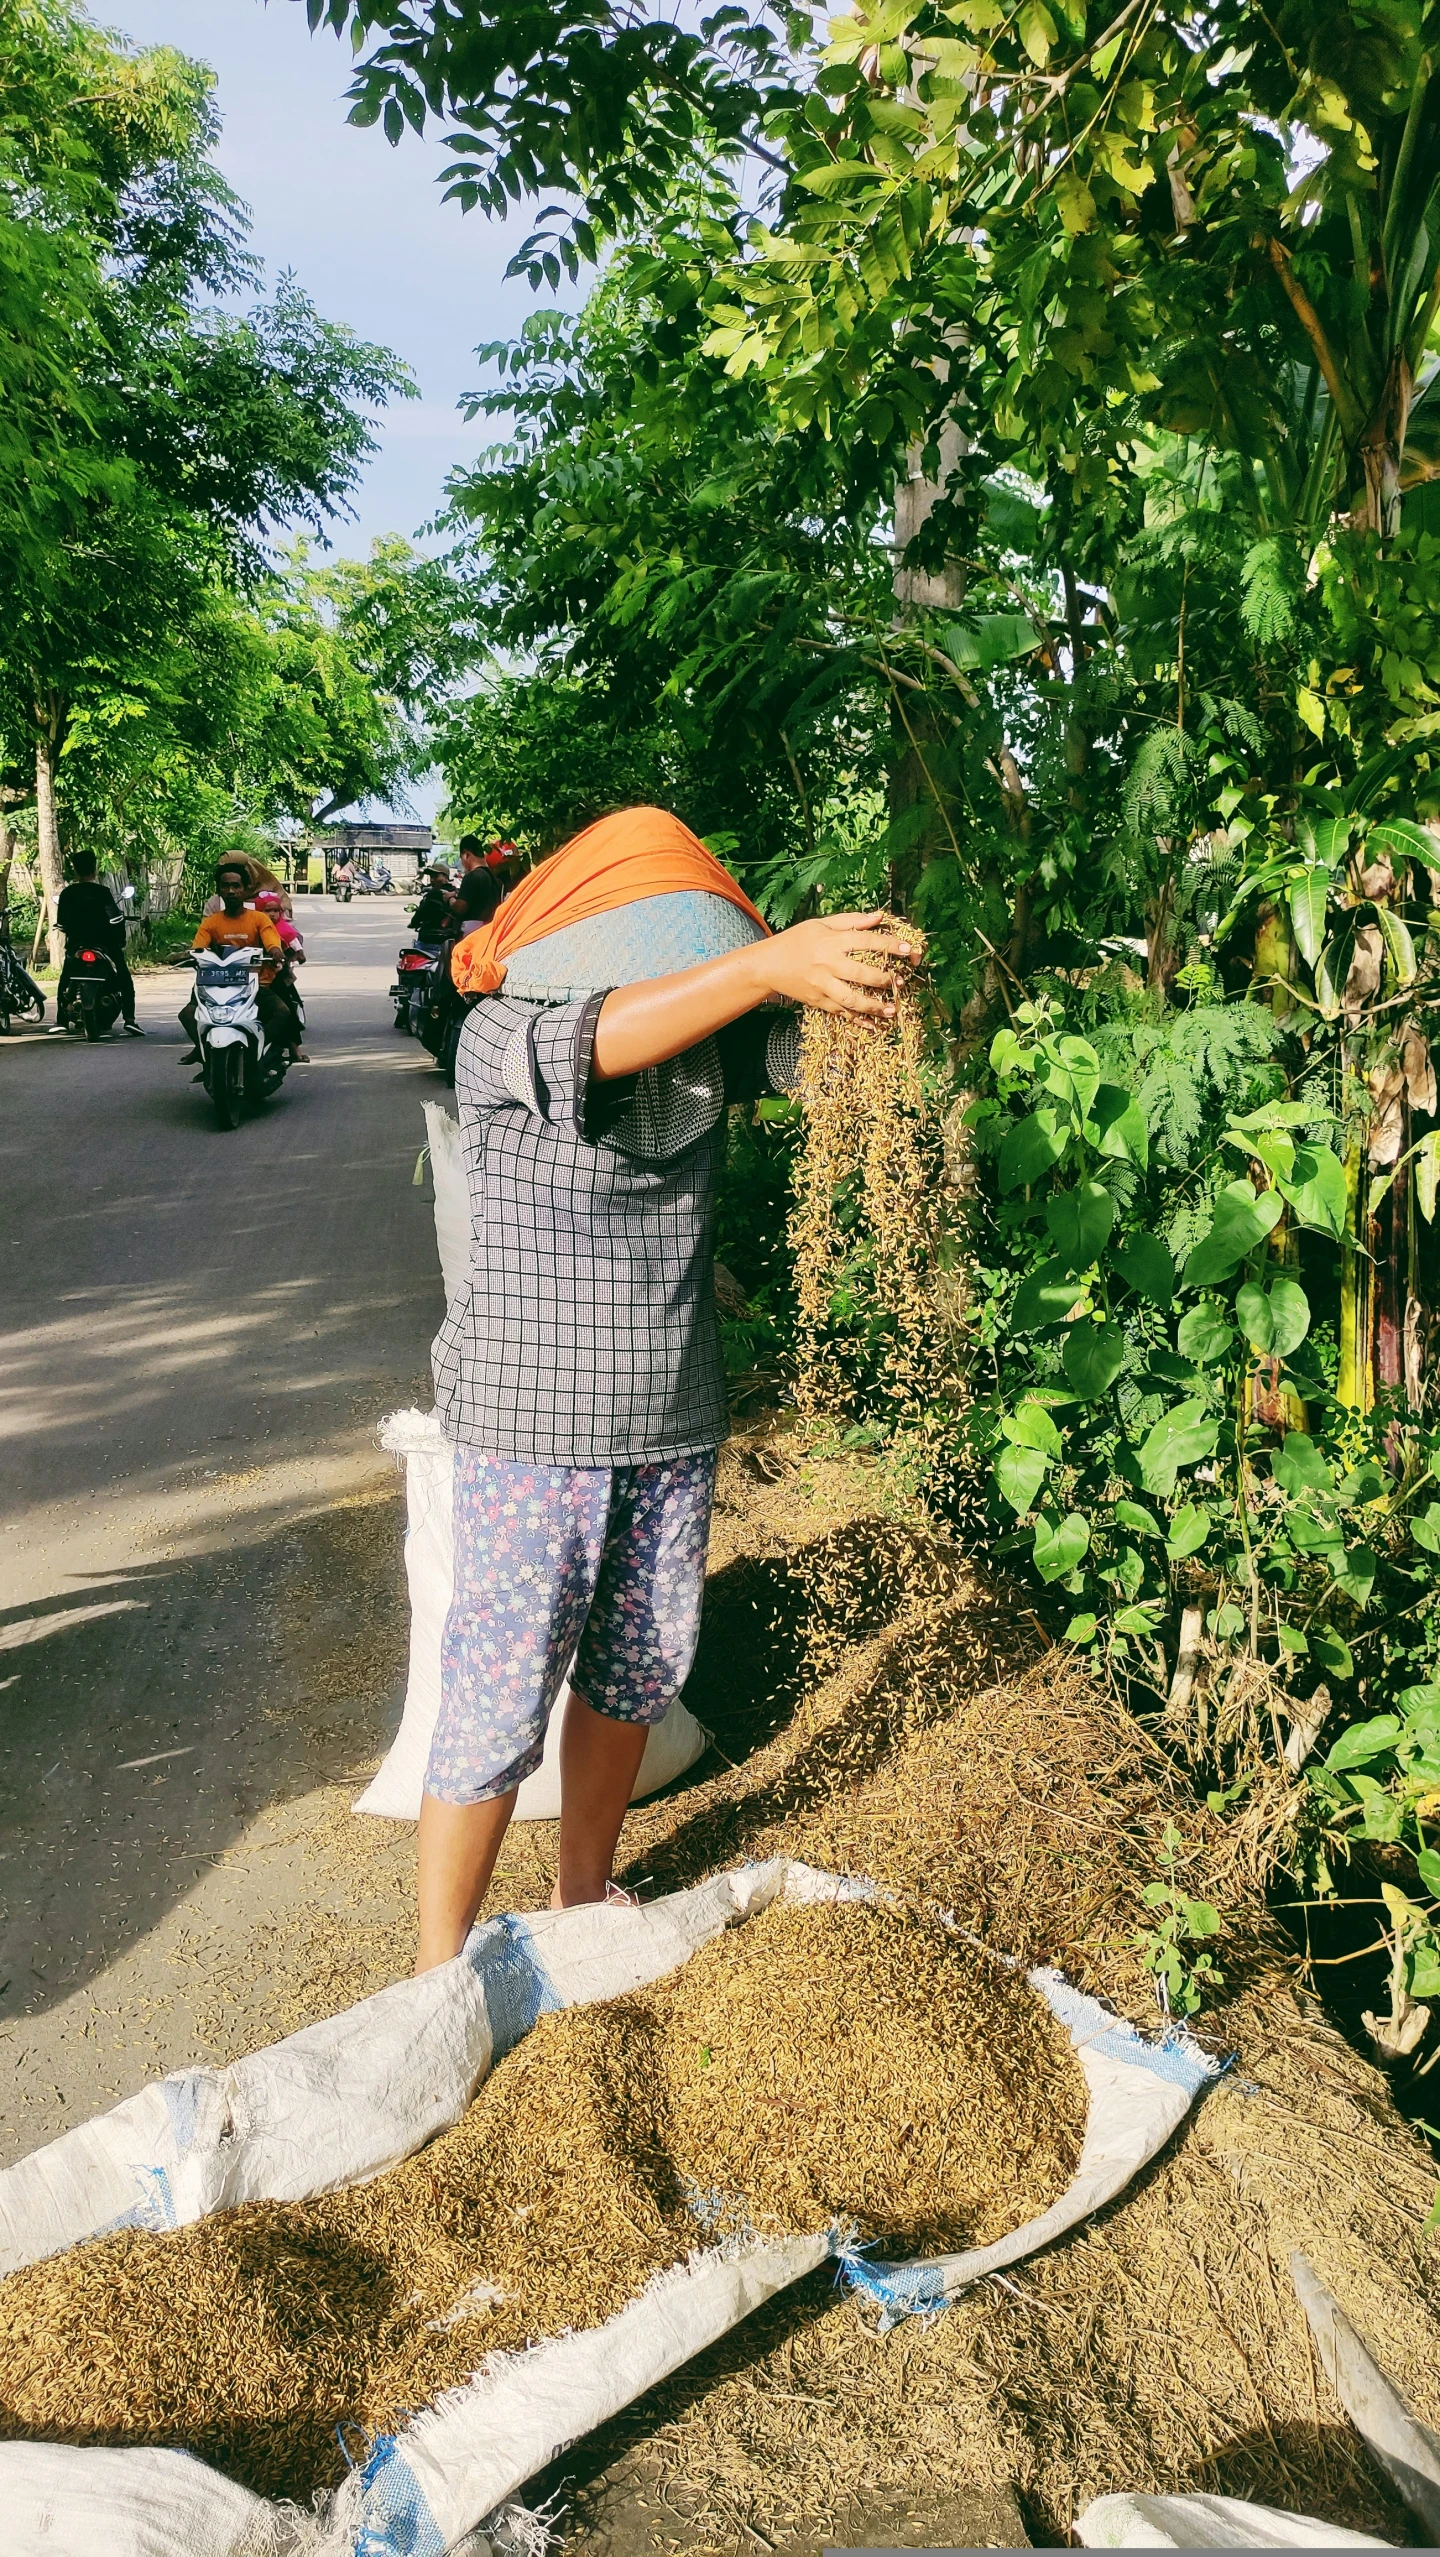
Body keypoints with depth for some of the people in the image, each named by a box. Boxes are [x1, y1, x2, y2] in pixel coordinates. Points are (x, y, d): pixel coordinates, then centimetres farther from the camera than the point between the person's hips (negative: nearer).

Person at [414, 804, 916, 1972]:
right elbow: (600, 1038, -35)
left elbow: (791, 1041, -13)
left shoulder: (699, 1049, 1)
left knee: (638, 1673, 17)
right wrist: (765, 963, -49)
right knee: (499, 1701, 0)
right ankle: (439, 1975, 19)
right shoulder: (504, 1039, -15)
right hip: (535, 1429, -6)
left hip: (675, 1425, 6)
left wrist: (863, 969, -36)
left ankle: (583, 1896, 39)